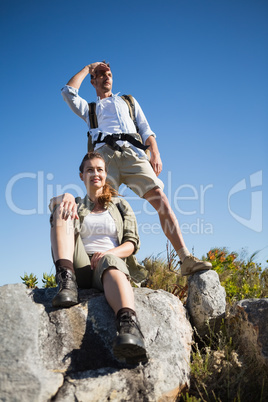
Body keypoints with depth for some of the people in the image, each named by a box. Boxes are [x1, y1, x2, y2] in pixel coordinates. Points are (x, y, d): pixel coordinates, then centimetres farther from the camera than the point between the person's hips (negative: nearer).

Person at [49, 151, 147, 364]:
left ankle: (129, 325, -71)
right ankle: (66, 280, -37)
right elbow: (53, 203, -2)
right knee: (63, 208, -18)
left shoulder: (120, 205, 20)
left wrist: (109, 252, -13)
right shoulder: (76, 206, 23)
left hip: (111, 261, -1)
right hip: (79, 266, 2)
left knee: (111, 263, -41)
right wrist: (64, 199, -27)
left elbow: (132, 243, 9)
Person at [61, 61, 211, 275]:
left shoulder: (129, 101, 36)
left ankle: (186, 259, -26)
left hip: (132, 152, 0)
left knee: (160, 198, -19)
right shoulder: (89, 108, 33)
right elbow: (69, 92, 16)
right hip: (104, 154, 0)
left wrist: (156, 154, 4)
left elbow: (146, 129, 23)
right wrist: (88, 68, 30)